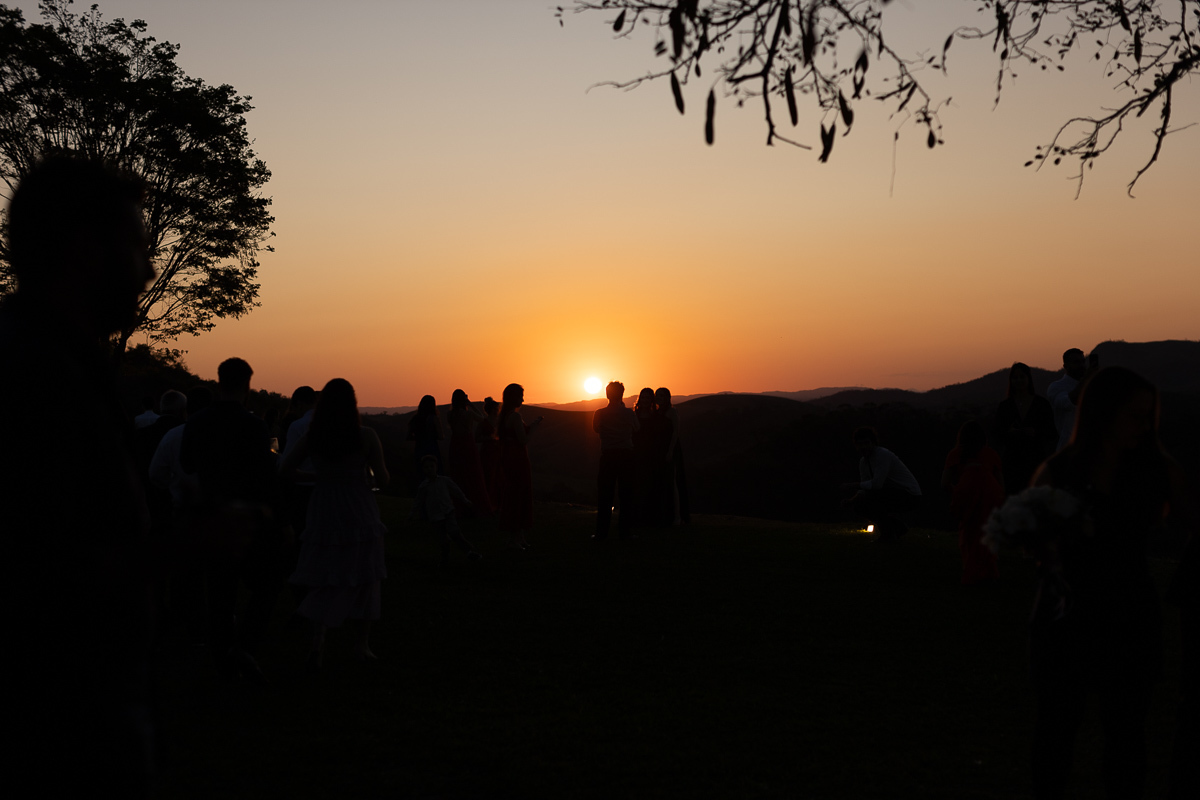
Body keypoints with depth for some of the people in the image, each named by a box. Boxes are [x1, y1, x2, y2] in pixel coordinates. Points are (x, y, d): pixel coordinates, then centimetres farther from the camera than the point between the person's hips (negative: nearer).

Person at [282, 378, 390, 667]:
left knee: (324, 579, 8)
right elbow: (383, 479, -5)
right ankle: (362, 642, 17)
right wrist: (379, 478, 18)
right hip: (359, 511, -2)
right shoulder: (366, 436, -8)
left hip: (323, 511, 2)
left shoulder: (312, 437, 0)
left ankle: (318, 638, -11)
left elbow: (285, 469, 5)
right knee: (365, 577, 12)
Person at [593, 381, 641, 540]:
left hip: (608, 455, 0)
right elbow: (636, 428, 13)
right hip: (626, 454, 0)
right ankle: (626, 531, 3)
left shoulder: (600, 413, -4)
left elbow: (596, 429, 13)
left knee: (605, 494, 5)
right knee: (626, 493, 5)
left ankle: (601, 531, 3)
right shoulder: (629, 413, -5)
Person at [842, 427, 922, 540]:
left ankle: (887, 531, -9)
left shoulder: (883, 455, -21)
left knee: (870, 496, -26)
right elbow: (864, 489, 7)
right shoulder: (863, 462, 6)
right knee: (859, 506, 4)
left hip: (910, 496, -9)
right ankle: (897, 526, 14)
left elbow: (876, 484, -29)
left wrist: (852, 485, -20)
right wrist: (852, 500, -13)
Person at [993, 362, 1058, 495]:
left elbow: (1052, 434, 7)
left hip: (1036, 459, -1)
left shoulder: (1042, 403, 7)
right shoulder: (1005, 405, 10)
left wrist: (1036, 433, -11)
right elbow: (998, 436, 10)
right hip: (1012, 461, 1)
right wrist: (1009, 433, -10)